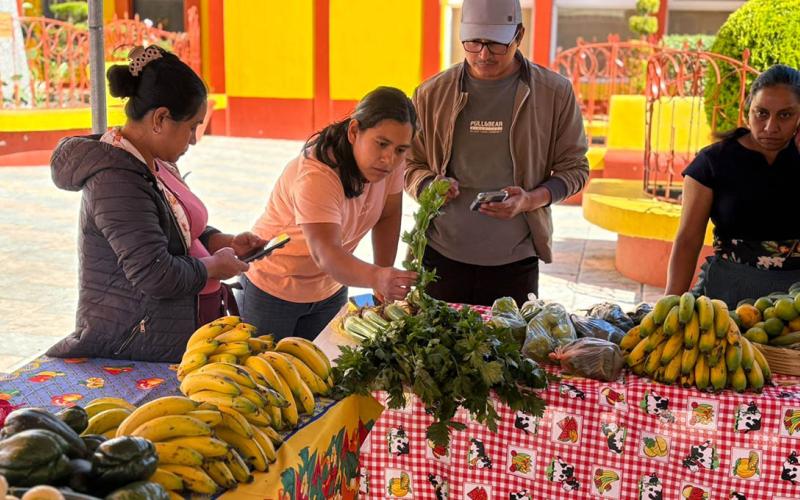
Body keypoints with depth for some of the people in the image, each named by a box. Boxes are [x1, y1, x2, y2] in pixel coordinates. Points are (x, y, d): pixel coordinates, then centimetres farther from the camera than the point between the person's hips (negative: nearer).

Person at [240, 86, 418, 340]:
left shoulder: (390, 159, -14)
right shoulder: (315, 176, -33)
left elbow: (388, 216, -1)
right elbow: (326, 254, -44)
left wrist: (385, 282, -6)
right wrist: (377, 277, -61)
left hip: (330, 290, 5)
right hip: (274, 289, -5)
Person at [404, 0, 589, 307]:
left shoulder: (555, 93, -3)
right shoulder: (432, 93, 1)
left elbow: (575, 168, 3)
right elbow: (410, 164, 9)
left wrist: (532, 200, -15)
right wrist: (430, 186, -14)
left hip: (515, 262, -1)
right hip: (441, 258, 1)